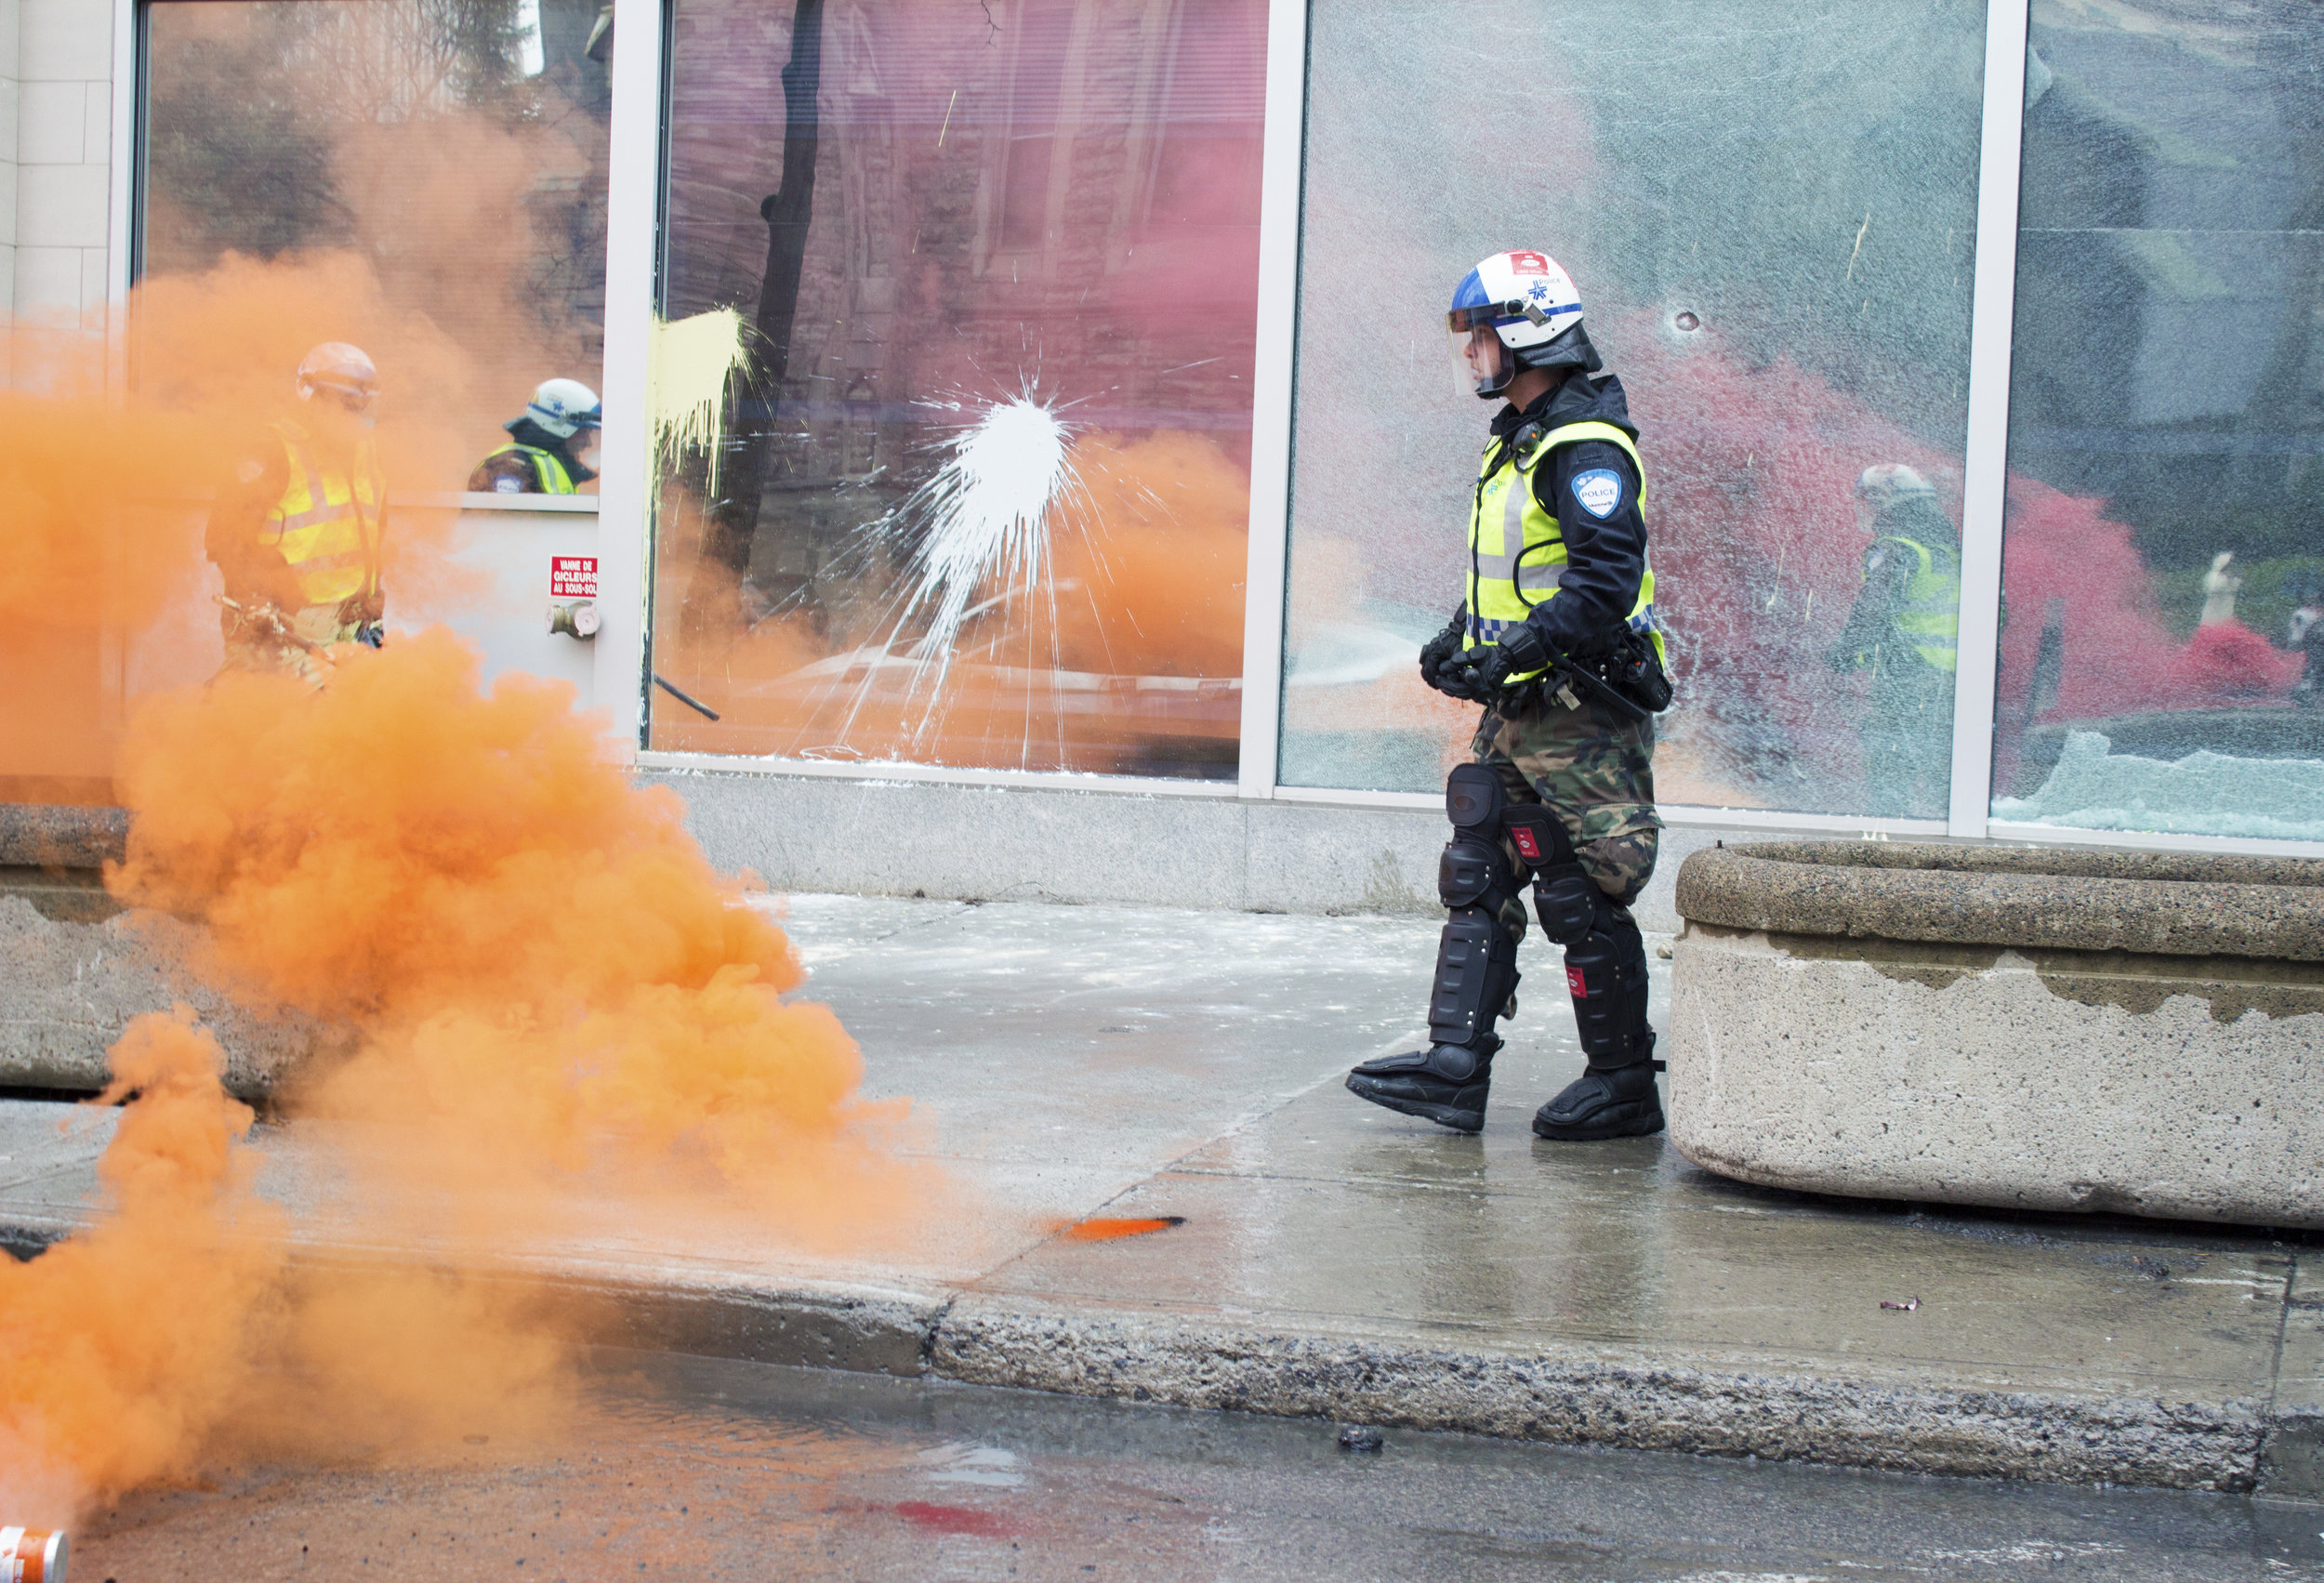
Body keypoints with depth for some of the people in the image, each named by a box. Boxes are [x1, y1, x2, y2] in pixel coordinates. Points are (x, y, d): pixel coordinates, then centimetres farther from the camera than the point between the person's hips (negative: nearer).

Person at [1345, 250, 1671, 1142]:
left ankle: (1625, 1085, 6)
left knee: (1584, 900, -4)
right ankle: (1455, 1067, 7)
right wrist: (1459, 639, 14)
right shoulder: (1516, 442, 17)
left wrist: (1517, 650, -28)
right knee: (1478, 879, 6)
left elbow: (1606, 583, -25)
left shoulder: (1586, 449, -15)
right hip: (1519, 711, 10)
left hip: (1581, 716, -10)